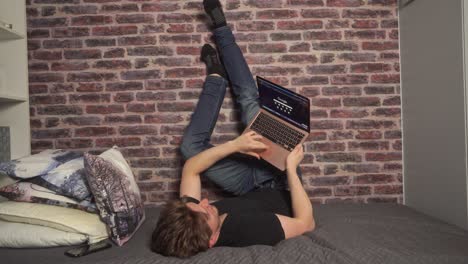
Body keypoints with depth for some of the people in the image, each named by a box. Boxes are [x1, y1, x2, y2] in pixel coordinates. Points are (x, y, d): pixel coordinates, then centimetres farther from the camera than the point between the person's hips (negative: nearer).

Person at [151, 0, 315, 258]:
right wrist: (291, 169, -35)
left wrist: (233, 145, -31)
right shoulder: (250, 229, -45)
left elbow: (190, 168, -19)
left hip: (252, 188, 3)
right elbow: (306, 223, -32)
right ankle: (220, 31, 14)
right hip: (278, 182, -2)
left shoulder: (186, 220, -31)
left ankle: (217, 76, 20)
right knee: (248, 100, -9)